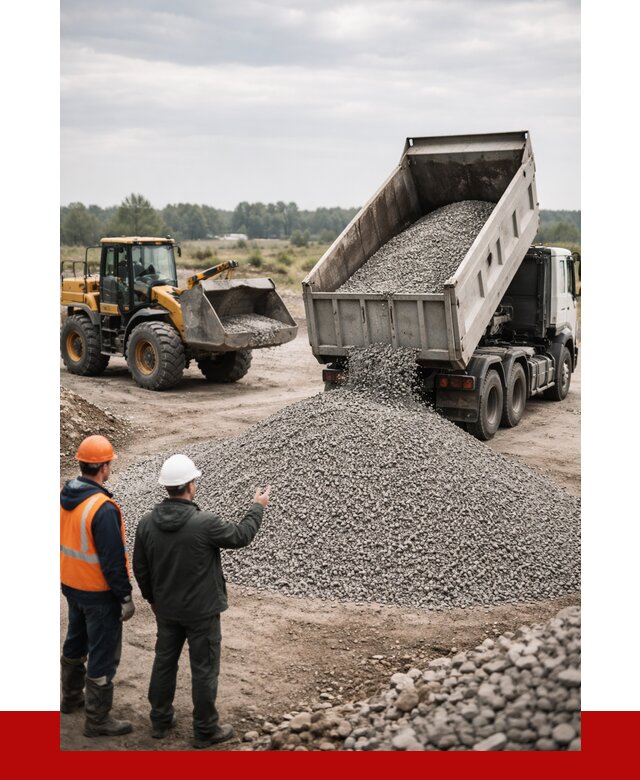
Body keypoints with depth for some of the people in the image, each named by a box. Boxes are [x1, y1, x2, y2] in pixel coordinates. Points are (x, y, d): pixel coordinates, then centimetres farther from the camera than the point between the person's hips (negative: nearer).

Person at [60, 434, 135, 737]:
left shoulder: (64, 496, -2)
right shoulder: (104, 509, -28)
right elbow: (113, 559, -24)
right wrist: (125, 596, -15)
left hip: (71, 585, 9)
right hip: (99, 592, -9)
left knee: (75, 643, 26)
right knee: (104, 655, 4)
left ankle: (71, 697, 44)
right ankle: (97, 719, 14)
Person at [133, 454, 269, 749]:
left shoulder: (147, 523, -10)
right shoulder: (205, 523, -27)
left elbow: (140, 568, 1)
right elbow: (241, 536, -9)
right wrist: (257, 507, 7)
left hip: (166, 609, 5)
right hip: (201, 611, -5)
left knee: (164, 661, 21)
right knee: (204, 669, 10)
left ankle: (160, 720, 35)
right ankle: (205, 730, 23)